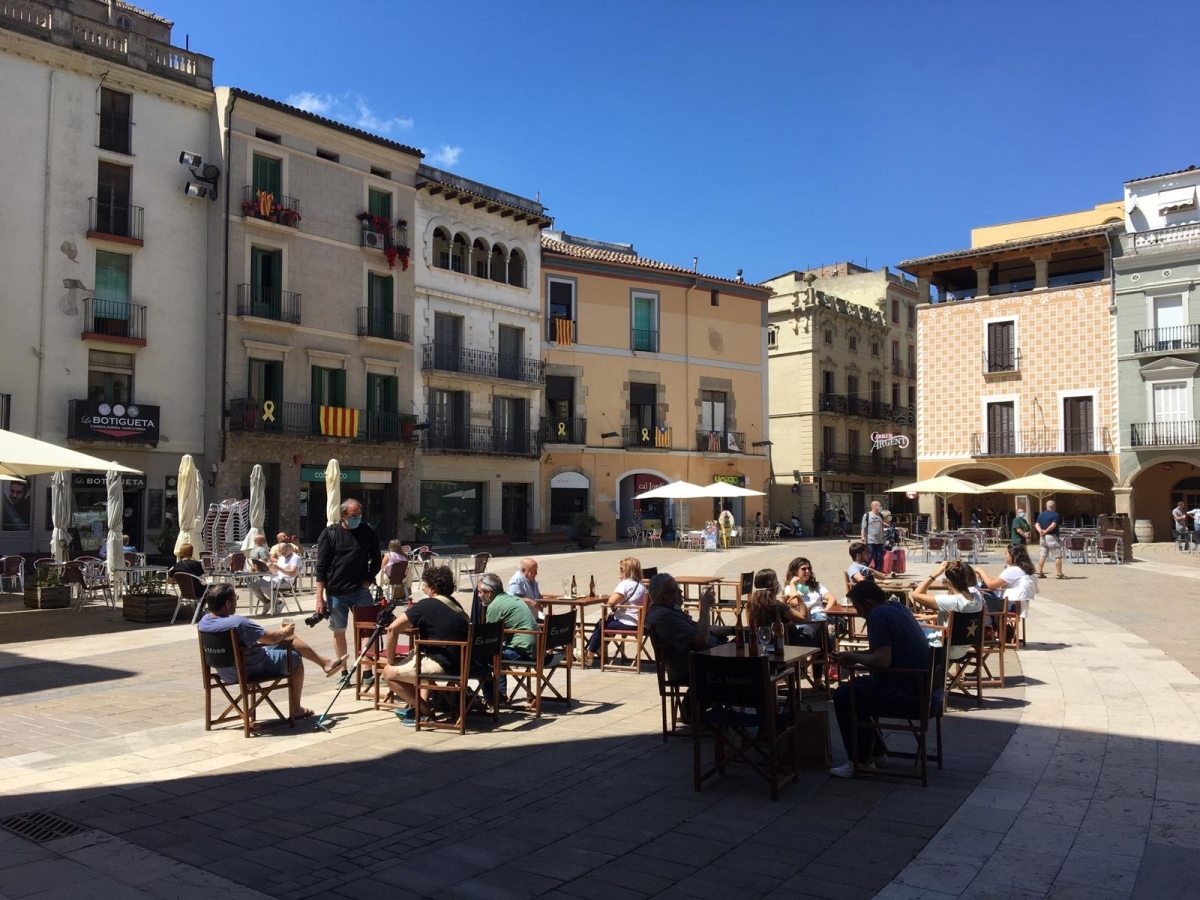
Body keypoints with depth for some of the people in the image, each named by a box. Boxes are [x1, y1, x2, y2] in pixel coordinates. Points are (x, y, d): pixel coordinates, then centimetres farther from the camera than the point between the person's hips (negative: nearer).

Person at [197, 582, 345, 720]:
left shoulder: (204, 622, -7)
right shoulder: (238, 622, -33)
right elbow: (272, 638, -20)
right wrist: (285, 631, 2)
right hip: (251, 670, -8)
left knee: (290, 639, 16)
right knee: (295, 658, 15)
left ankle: (325, 662, 29)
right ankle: (296, 710, 24)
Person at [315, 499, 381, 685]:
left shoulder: (368, 532, 0)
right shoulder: (329, 534, -4)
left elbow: (376, 560, 11)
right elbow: (321, 567, -4)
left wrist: (368, 580, -3)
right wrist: (320, 598, -8)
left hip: (360, 591, 1)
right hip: (336, 592, -1)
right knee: (339, 632, 7)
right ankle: (344, 673, 18)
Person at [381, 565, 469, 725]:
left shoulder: (427, 605, -10)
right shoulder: (454, 604, 12)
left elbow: (393, 629, -13)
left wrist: (391, 660, -1)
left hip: (441, 666, -9)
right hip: (459, 664, 9)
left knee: (389, 672, 6)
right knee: (413, 656, 30)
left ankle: (424, 710, 6)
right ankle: (416, 704, 24)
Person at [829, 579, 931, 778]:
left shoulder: (878, 614, -17)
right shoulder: (898, 608, 11)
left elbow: (882, 661, -26)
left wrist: (854, 658, -9)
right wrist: (857, 654, 14)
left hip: (907, 696, -10)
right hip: (918, 688, 10)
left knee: (843, 696, 0)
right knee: (857, 688, 24)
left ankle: (861, 761, 9)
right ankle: (876, 754, 27)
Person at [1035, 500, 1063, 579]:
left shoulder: (1041, 515, 13)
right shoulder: (1055, 515, -8)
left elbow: (1037, 524, 4)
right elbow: (1053, 525, -20)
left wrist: (1040, 531, -10)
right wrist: (1046, 531, -13)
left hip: (1042, 537, 7)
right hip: (1052, 537, -7)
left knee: (1042, 555, 8)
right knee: (1057, 556, -1)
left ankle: (1040, 572, 6)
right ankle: (1059, 573, -1)